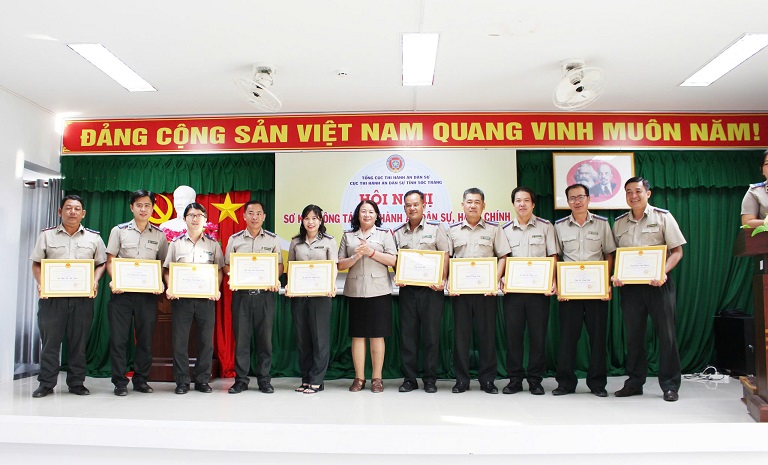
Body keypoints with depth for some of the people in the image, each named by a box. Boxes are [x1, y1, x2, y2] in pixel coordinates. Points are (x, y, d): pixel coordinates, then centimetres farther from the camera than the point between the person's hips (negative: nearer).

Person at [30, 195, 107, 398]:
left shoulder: (93, 237, 10)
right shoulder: (47, 235, 8)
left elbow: (101, 264, 13)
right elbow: (36, 264, 9)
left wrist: (95, 281, -4)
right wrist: (41, 283, -8)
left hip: (83, 298, 1)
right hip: (52, 297, 0)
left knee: (79, 341, 5)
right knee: (50, 340, 2)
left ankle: (76, 383, 15)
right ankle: (46, 383, 12)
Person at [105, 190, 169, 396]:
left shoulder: (159, 234, 8)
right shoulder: (119, 231, 5)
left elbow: (163, 264, 12)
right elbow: (109, 260, 3)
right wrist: (113, 280, -14)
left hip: (148, 293, 1)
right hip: (122, 291, -1)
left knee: (145, 338, 6)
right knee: (119, 337, -1)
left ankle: (141, 379, 18)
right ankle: (120, 381, 9)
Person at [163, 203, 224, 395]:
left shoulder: (213, 244, 10)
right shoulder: (176, 243, 11)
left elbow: (219, 270, 8)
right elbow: (167, 270, 9)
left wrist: (216, 289, -8)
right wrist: (169, 288, -8)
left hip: (206, 298, 0)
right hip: (181, 298, 0)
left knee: (206, 340, 3)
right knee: (179, 340, 0)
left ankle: (203, 380, 14)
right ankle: (182, 381, 10)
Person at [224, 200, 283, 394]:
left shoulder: (273, 239, 7)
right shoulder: (234, 239, 8)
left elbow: (279, 265, 8)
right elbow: (227, 266, 10)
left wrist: (275, 279, -11)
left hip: (265, 293, 0)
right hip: (241, 294, 0)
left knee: (265, 336, 3)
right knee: (241, 337, 3)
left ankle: (264, 378, 13)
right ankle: (241, 379, 13)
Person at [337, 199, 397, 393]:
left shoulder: (385, 234, 9)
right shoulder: (348, 236, 13)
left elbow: (393, 260, -2)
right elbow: (340, 265, 8)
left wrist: (371, 252, -11)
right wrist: (355, 257, -10)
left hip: (379, 291, -1)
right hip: (355, 291, 2)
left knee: (377, 336, 1)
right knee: (357, 336, 4)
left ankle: (377, 378, 9)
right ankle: (359, 378, 12)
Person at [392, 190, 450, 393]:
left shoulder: (435, 228, 2)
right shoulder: (398, 233, 11)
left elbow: (446, 256, -1)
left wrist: (443, 280, -13)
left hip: (431, 288, -3)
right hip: (407, 289, 3)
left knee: (432, 335, 2)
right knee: (408, 334, 5)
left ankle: (430, 379, 12)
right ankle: (409, 379, 14)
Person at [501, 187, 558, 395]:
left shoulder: (545, 227, 6)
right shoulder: (505, 230, 11)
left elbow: (553, 256, 3)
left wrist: (552, 281, -10)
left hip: (539, 288, -1)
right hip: (513, 289, 2)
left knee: (538, 335, 1)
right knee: (513, 333, 2)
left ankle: (535, 380, 13)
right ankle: (515, 380, 12)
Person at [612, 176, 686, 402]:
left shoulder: (662, 217, 2)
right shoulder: (619, 223, 12)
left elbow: (677, 250, -2)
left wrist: (663, 272, -18)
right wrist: (614, 275, -4)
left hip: (658, 284, -3)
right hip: (629, 285, 3)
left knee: (666, 334, 0)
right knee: (633, 335, 8)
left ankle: (670, 385, 10)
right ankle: (634, 382, 17)